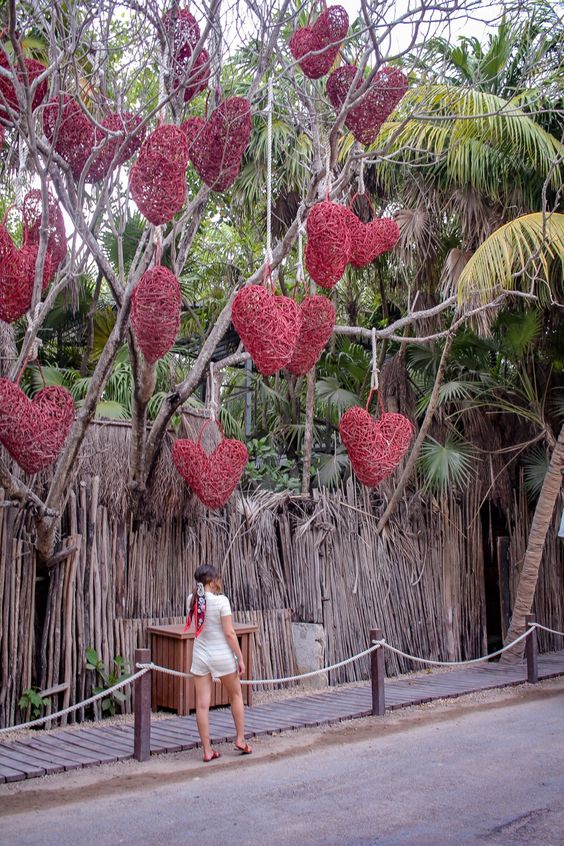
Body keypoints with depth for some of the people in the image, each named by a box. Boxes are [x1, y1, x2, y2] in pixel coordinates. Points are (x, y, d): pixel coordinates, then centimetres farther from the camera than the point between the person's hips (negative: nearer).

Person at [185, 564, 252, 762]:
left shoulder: (192, 599, -2)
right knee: (236, 695, 19)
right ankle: (240, 740, 24)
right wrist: (240, 658, -7)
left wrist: (201, 589, 12)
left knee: (202, 704, 5)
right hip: (222, 655, -4)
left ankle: (207, 750, 10)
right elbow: (229, 633, -15)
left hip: (200, 655, 4)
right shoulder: (221, 601, -16)